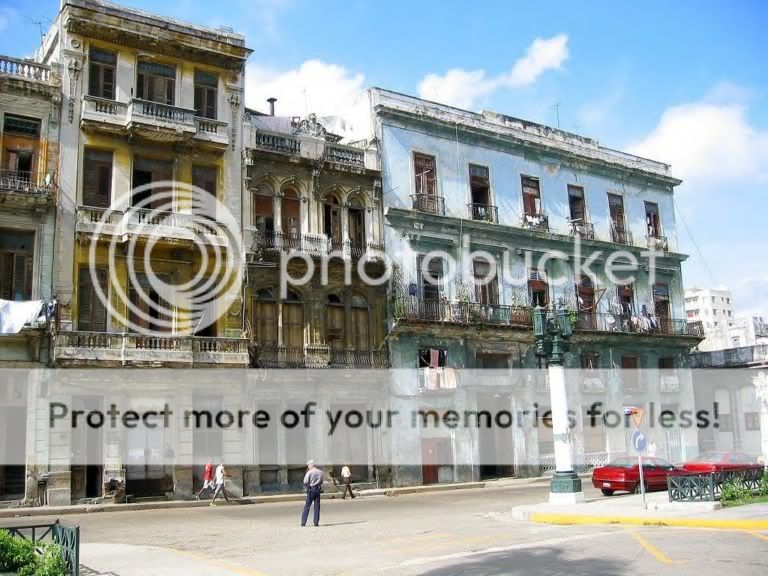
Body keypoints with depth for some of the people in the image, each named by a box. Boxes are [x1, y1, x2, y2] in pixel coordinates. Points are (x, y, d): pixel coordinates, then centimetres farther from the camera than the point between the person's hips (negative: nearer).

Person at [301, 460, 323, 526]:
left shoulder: (309, 472, -11)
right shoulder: (320, 472, 2)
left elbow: (305, 482, -13)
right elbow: (321, 481, 9)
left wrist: (306, 488, 3)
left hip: (311, 489, -3)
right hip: (318, 489, 3)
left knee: (307, 506, 5)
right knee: (317, 506, 8)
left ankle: (303, 522, 5)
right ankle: (316, 522, 5)